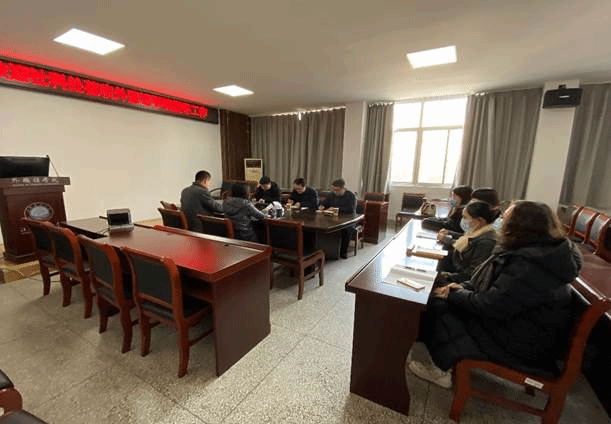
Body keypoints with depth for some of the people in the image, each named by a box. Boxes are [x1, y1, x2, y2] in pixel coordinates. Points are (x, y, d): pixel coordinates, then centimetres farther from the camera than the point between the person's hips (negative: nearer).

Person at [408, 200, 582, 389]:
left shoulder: (529, 267, -31)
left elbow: (489, 306, -27)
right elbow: (490, 284, 11)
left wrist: (453, 295, -12)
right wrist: (462, 288, -2)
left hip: (522, 347, -9)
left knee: (439, 307, -12)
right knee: (439, 301, 2)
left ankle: (442, 371, 8)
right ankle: (444, 361, 12)